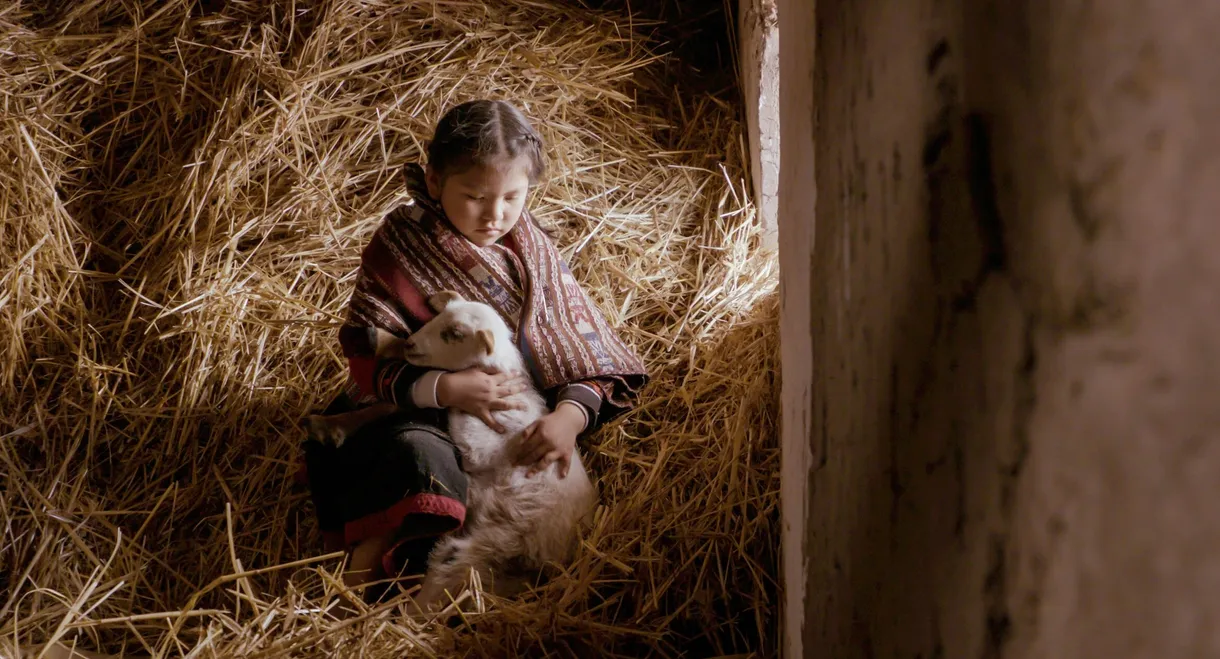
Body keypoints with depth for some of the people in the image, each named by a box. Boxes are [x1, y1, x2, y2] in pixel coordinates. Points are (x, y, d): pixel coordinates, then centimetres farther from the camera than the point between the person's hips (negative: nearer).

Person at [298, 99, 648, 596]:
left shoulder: (530, 250, 3)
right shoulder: (398, 248, -6)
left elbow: (586, 350, -3)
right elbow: (366, 359, -12)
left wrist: (570, 416, -23)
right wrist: (443, 388, -29)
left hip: (519, 414, 4)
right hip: (418, 414, -3)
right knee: (421, 454, -38)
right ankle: (377, 548, -17)